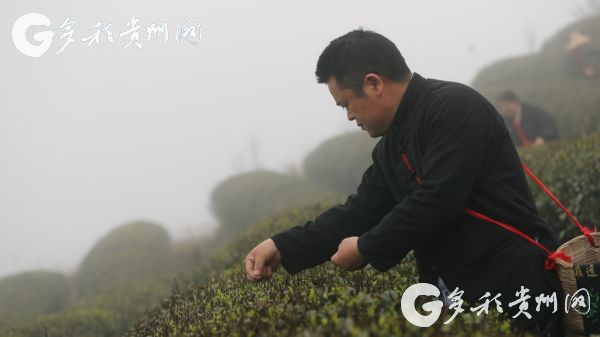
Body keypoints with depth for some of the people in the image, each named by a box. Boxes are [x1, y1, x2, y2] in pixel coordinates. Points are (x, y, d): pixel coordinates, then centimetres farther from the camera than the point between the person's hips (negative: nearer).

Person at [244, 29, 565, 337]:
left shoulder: (455, 108, -16)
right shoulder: (391, 146, 13)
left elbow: (437, 201, -23)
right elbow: (361, 211, 15)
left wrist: (367, 250, -11)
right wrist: (283, 246, 4)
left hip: (515, 284, -9)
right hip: (460, 292, 9)